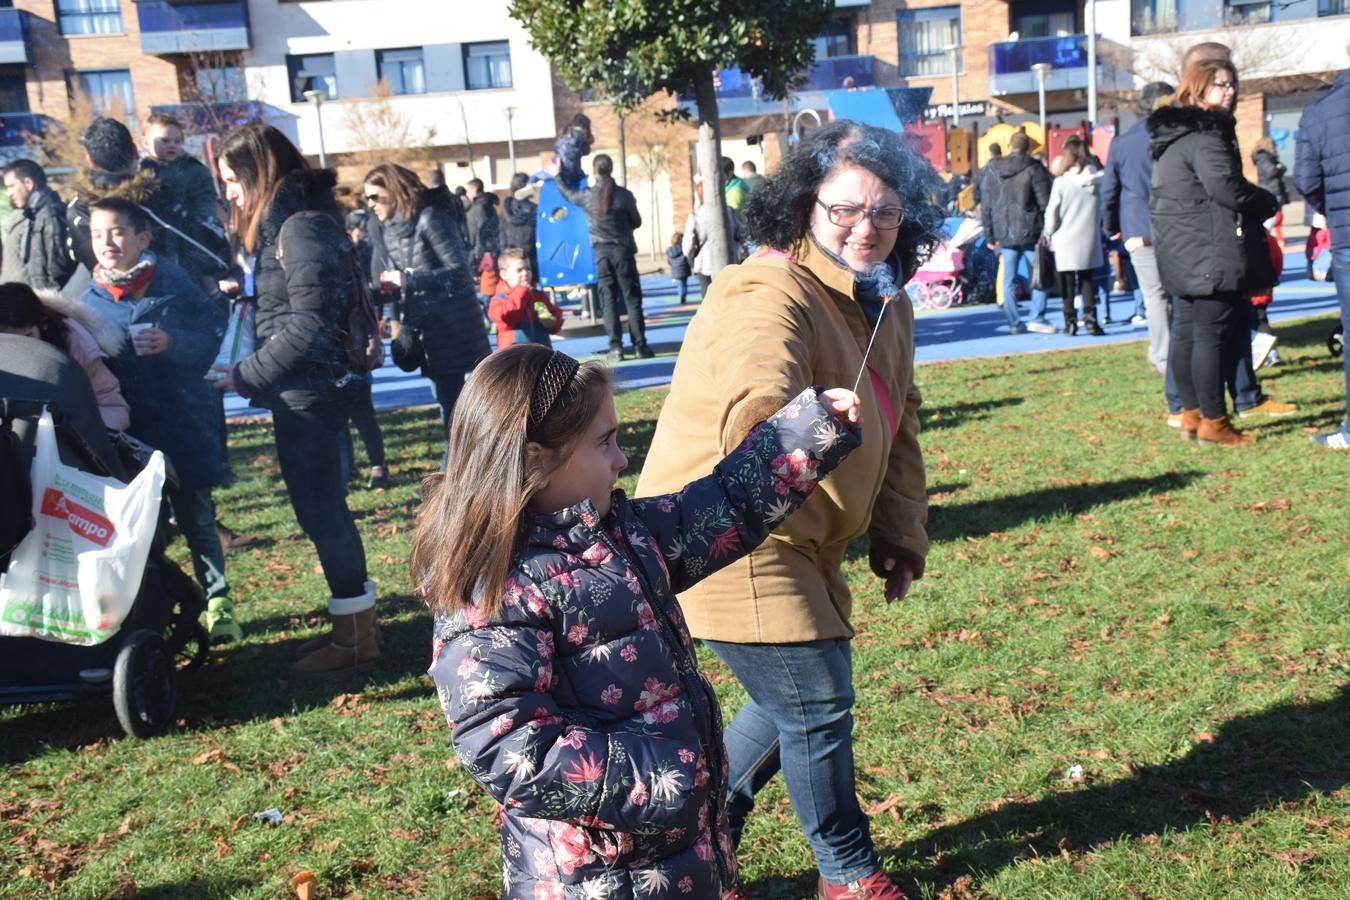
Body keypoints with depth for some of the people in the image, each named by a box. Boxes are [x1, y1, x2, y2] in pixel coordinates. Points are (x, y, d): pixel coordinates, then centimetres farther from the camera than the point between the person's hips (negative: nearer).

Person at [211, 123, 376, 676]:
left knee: (320, 507, -2)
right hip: (300, 392, 10)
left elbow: (308, 326, -23)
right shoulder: (285, 224, 14)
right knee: (320, 506, 15)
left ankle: (356, 638, 10)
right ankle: (350, 621, 27)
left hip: (310, 393, -10)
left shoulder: (303, 226, -17)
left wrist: (245, 377, -16)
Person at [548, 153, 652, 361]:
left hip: (601, 252, 1)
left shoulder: (587, 195, -2)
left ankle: (615, 347, -1)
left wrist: (556, 177, 38)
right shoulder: (624, 194, -5)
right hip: (623, 249, -1)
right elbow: (636, 222, 6)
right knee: (632, 299, 3)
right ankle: (640, 345, 2)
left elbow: (569, 194, 21)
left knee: (608, 300, 4)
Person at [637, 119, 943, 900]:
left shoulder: (885, 305, 7)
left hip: (796, 545, 10)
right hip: (728, 542, -10)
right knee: (818, 705, -1)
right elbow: (754, 418, -43)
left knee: (792, 704, 20)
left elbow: (899, 425, 15)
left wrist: (901, 535, 9)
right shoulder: (771, 297, -24)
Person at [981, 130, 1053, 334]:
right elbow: (1045, 202, -8)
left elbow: (986, 206, 9)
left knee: (1009, 280, 7)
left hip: (1005, 235, 3)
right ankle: (1037, 317, -3)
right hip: (1031, 233, -3)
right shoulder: (1034, 168, -4)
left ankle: (1014, 323, 8)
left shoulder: (993, 170, 6)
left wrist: (990, 237, 14)